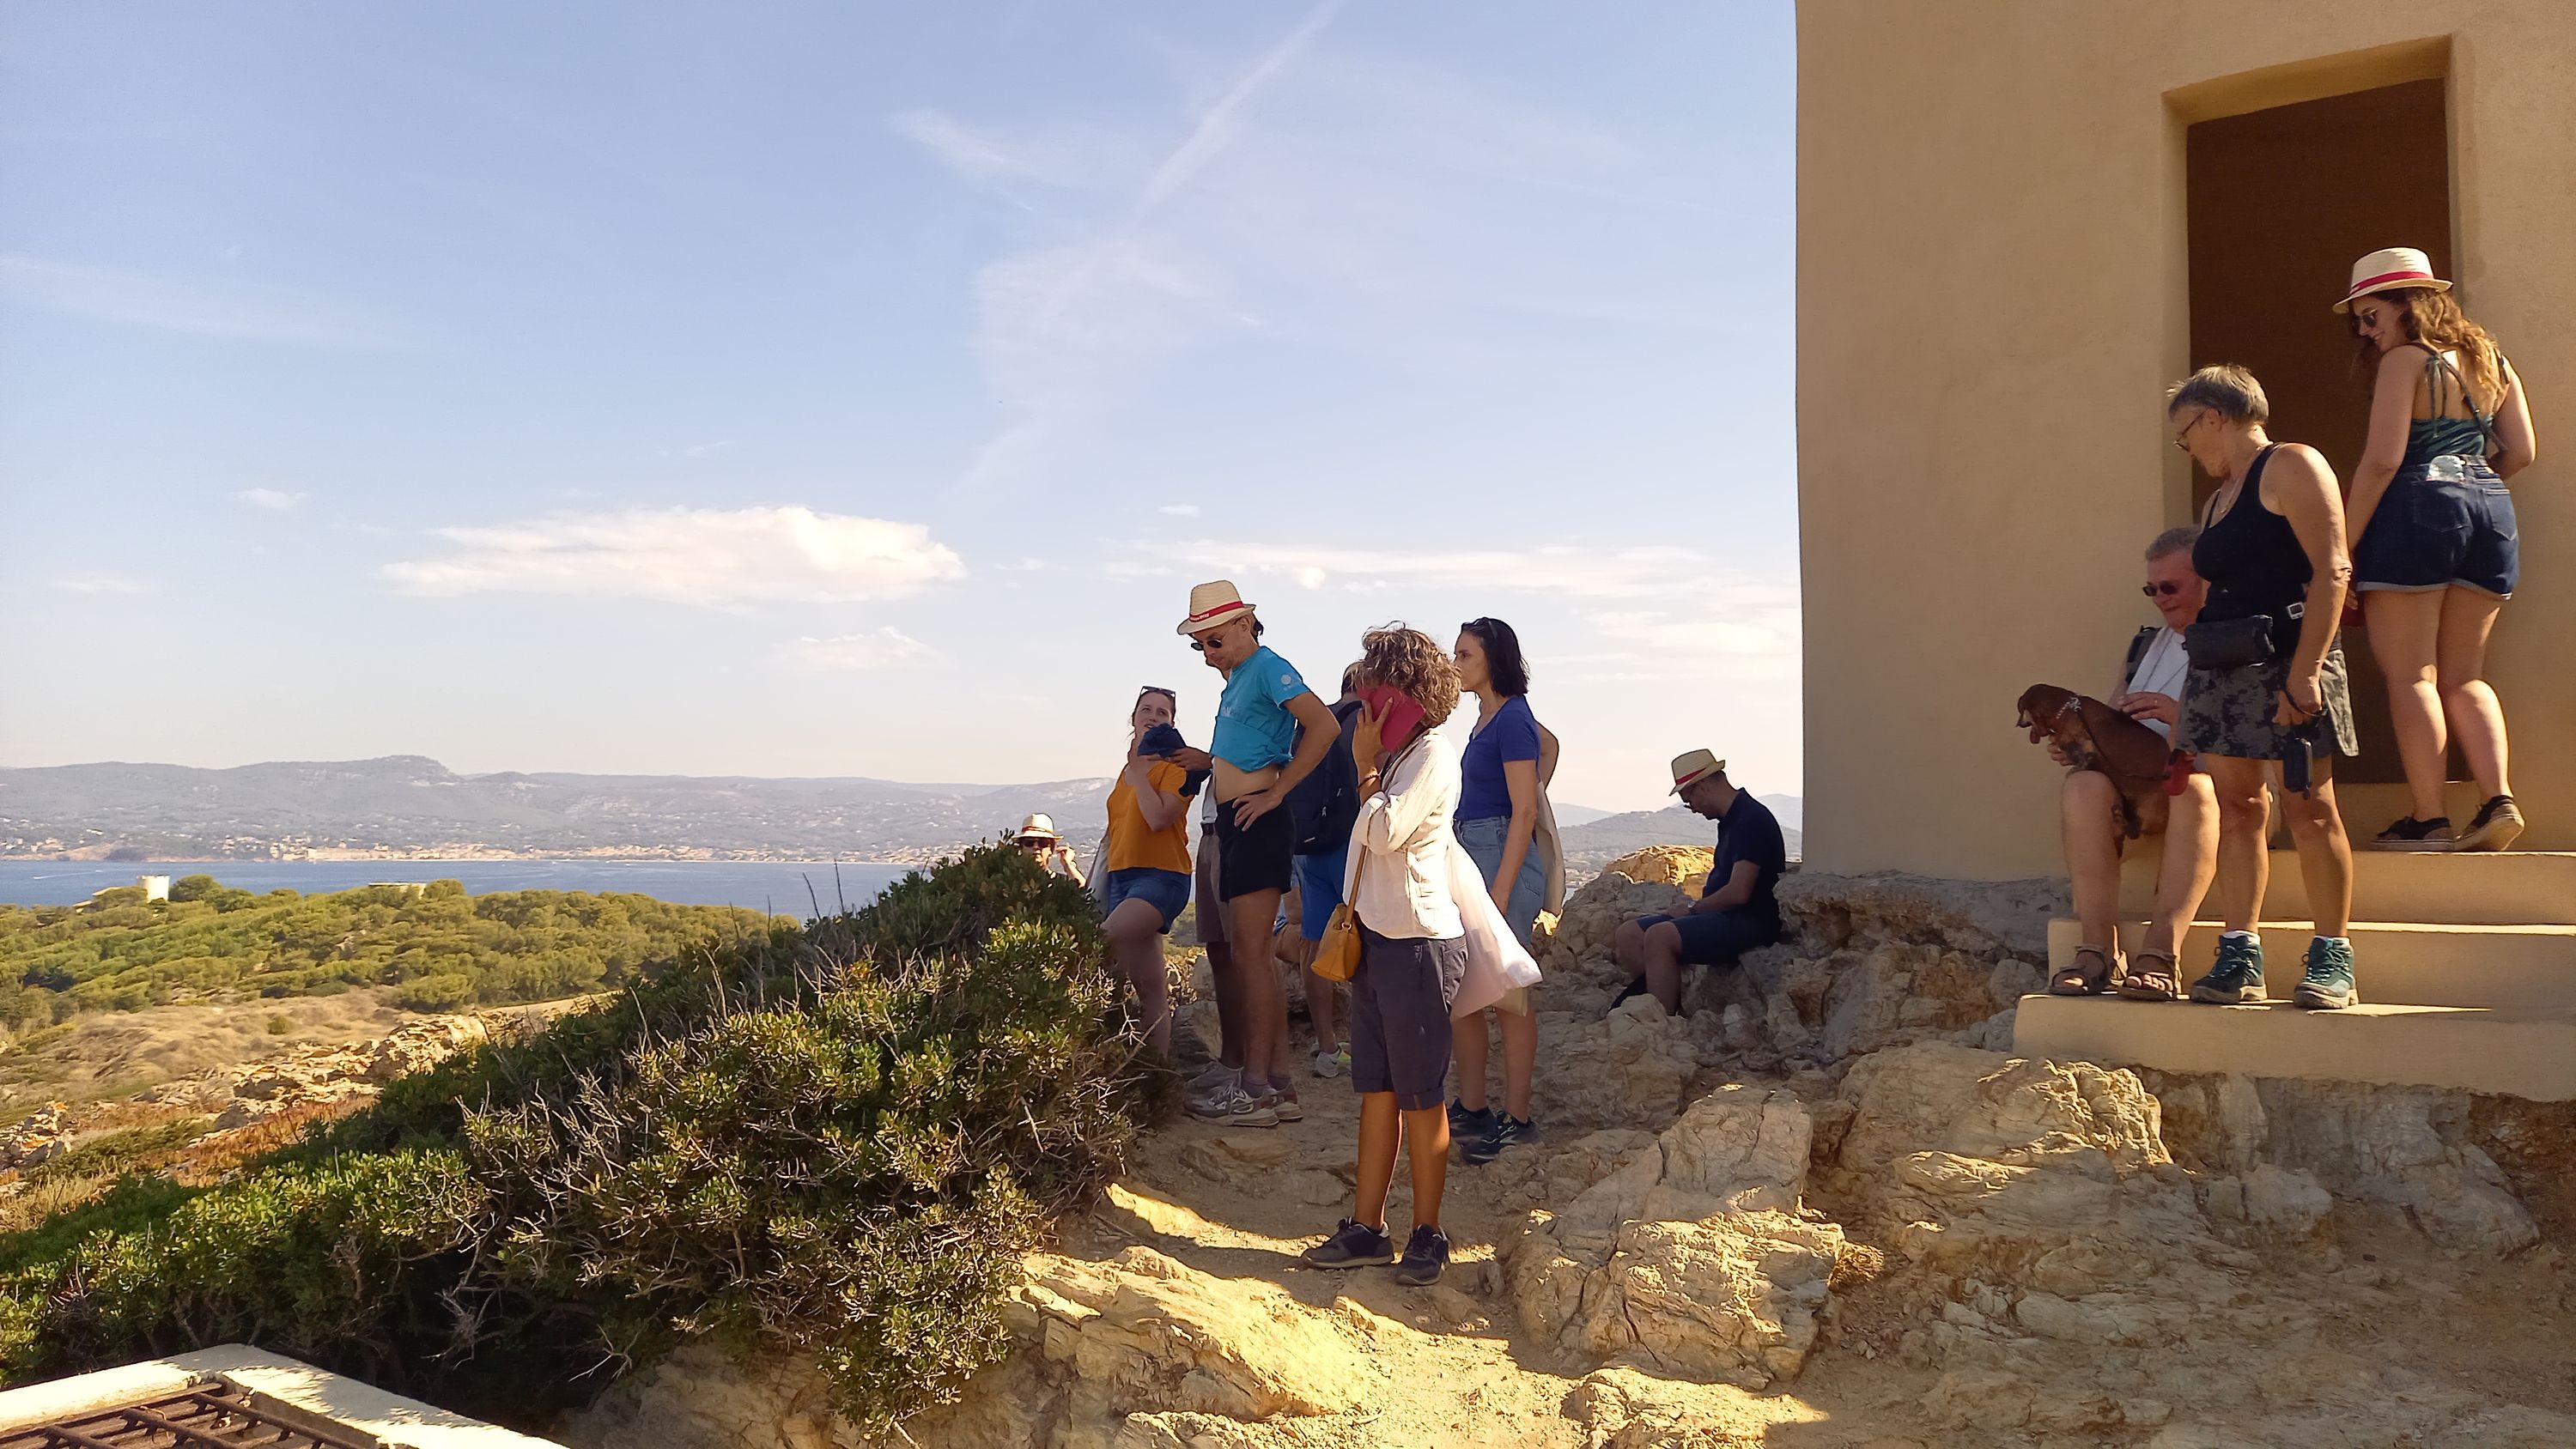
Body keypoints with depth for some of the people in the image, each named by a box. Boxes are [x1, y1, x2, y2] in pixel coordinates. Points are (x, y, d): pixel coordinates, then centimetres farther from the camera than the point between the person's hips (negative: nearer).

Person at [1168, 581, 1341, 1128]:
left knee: (1249, 954, -8)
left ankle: (1255, 1090, -4)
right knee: (1255, 957, 10)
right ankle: (1278, 1085, 15)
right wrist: (1208, 762, 11)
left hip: (1258, 821, -10)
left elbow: (1324, 727, -21)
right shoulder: (1238, 678, 20)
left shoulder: (1268, 667, -8)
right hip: (1233, 822, 10)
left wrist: (1275, 792, -18)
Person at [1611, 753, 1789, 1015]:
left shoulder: (1751, 820, -15)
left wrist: (1694, 909, -8)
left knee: (1659, 937, -30)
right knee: (1627, 937, -1)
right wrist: (1695, 909, 5)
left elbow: (1738, 893, -22)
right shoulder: (1730, 820, 17)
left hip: (1749, 923, -10)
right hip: (1724, 917, 10)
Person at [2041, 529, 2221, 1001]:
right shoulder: (2145, 645, 26)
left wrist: (2185, 716, -19)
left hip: (2217, 788, -4)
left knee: (2193, 786, -39)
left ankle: (2160, 953, -44)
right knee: (2084, 785, -29)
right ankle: (2100, 949, -35)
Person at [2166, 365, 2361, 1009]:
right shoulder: (2219, 497, 21)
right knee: (2237, 807, 4)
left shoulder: (2291, 468, -4)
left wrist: (2304, 673, -22)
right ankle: (2239, 957, 6)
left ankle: (2332, 959, 4)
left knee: (2308, 809, -4)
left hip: (2284, 661, -8)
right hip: (2221, 668, 8)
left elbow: (2331, 570, -14)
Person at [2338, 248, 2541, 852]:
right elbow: (2522, 451, 12)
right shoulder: (2492, 360, 15)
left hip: (2416, 514, -7)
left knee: (2412, 676, -4)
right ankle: (2499, 799, -2)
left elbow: (2382, 460, -14)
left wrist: (2344, 546, -11)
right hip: (2492, 514, 7)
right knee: (2464, 676, 13)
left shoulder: (2405, 361, -6)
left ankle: (2428, 820, -6)